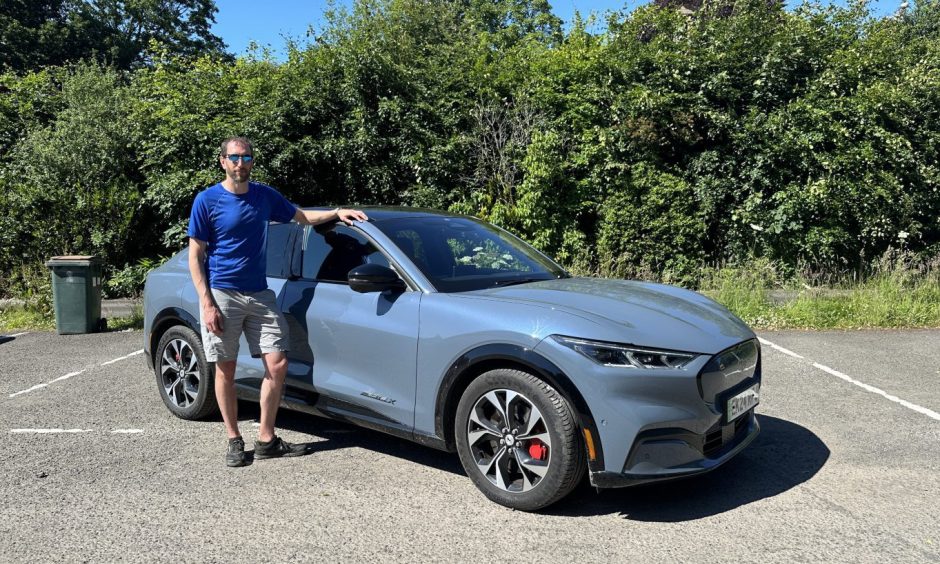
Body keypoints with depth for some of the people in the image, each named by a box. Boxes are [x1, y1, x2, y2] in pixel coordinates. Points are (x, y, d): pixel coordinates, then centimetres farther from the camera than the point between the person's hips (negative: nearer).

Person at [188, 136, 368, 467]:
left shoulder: (265, 196, 8)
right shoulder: (207, 200, -4)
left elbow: (301, 216, 21)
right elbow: (195, 256, -4)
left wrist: (336, 212, 3)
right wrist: (207, 304, -13)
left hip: (260, 294, 4)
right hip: (222, 295, -4)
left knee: (277, 364, -2)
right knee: (226, 369, 4)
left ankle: (266, 440, 11)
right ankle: (234, 440, 20)